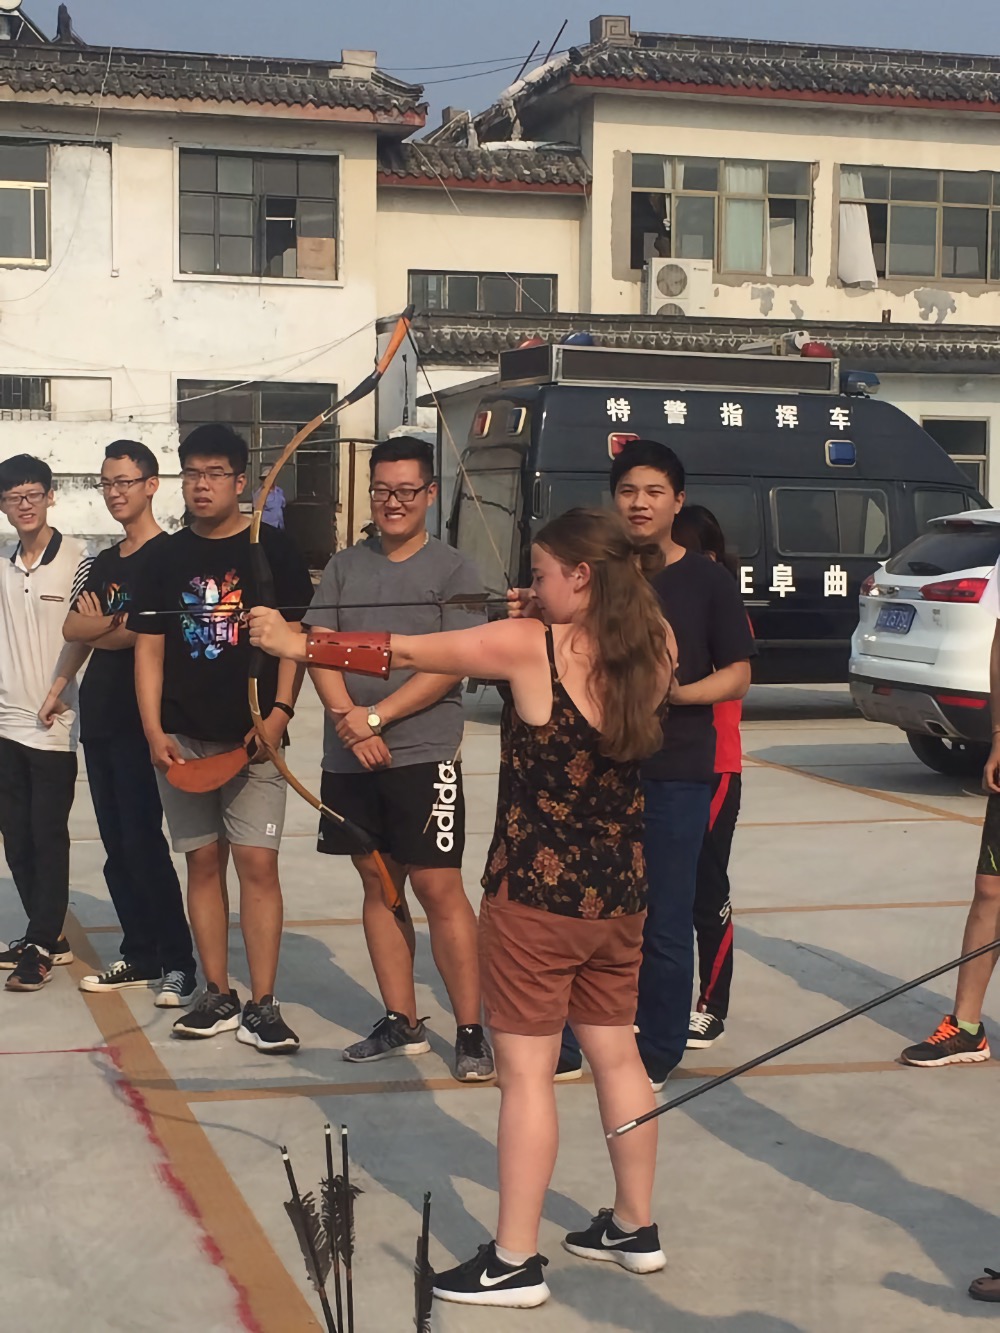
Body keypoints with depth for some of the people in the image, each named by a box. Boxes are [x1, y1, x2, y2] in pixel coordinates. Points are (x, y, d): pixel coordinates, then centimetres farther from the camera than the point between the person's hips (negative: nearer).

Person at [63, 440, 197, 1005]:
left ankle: (178, 962, -2)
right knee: (117, 847, 10)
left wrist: (101, 632, -5)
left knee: (144, 842, -8)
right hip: (100, 719, 8)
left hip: (141, 719, -8)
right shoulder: (105, 562, 17)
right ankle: (141, 956, 17)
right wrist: (112, 624, -10)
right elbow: (72, 627, 6)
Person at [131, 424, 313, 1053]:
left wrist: (281, 711, -14)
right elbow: (149, 648, 8)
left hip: (254, 739, -3)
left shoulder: (273, 549, -1)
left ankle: (262, 1005, -1)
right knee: (204, 862, 8)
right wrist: (154, 731, -2)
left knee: (258, 862, -7)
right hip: (184, 739, 3)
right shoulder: (166, 557, 8)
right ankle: (218, 996, 17)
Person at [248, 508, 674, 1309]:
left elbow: (404, 653, -10)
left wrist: (298, 645, -2)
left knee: (527, 1073, 0)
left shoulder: (529, 647, -16)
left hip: (537, 896, -6)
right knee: (617, 1056, 18)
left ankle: (515, 1262, 7)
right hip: (619, 895, 7)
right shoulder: (655, 648, -1)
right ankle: (635, 1228, 30)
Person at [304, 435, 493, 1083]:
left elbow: (452, 665, -11)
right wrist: (347, 719, -13)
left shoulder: (455, 570, -2)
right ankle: (401, 1023, 18)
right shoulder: (345, 567, 11)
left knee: (439, 889, -6)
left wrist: (377, 717, -15)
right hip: (351, 758, 5)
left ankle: (472, 1030, 0)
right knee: (378, 885, 9)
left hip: (423, 755, -5)